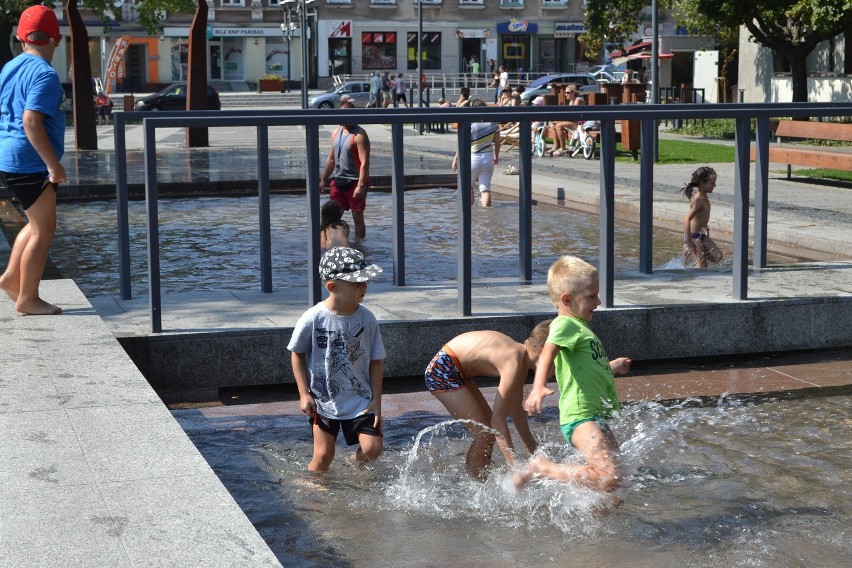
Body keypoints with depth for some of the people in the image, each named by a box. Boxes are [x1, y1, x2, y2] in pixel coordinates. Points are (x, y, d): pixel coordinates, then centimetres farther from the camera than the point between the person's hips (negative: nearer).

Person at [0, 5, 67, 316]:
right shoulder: (44, 74, -16)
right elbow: (31, 121, -25)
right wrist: (53, 163, -22)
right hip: (30, 163, -9)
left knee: (38, 223, 22)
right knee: (44, 230, 0)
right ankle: (28, 299, 5)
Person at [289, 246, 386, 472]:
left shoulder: (366, 318, -9)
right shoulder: (313, 318, -17)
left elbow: (376, 361, -1)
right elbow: (297, 354, -3)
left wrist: (376, 400, -1)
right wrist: (304, 394, -5)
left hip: (360, 399, 2)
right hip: (323, 400, -2)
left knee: (372, 448, -4)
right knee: (323, 455, 1)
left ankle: (355, 463, 28)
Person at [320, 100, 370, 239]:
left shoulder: (359, 135, -13)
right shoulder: (336, 133, 10)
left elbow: (364, 162, -19)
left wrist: (361, 185, -26)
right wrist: (323, 180, 19)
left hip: (354, 182, -7)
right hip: (337, 181, 7)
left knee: (357, 216, 1)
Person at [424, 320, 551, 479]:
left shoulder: (522, 358, 3)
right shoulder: (514, 363, -26)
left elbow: (515, 409, 13)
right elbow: (498, 419, -26)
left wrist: (532, 446, 15)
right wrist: (514, 465, -25)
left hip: (457, 371, 10)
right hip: (442, 371, -10)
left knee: (490, 429, 13)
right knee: (484, 434, -10)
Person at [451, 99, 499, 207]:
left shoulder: (470, 125, -13)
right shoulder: (493, 124, 0)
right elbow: (497, 143, 9)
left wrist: (455, 159, -2)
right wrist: (496, 156, 25)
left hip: (472, 158, -3)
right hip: (488, 158, 3)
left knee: (469, 187, 16)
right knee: (485, 189, 3)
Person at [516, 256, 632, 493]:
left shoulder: (579, 326, 21)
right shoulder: (565, 324, -11)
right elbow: (547, 353, -31)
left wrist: (611, 367, 48)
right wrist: (538, 387, -49)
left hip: (596, 417, 10)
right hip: (580, 418, -10)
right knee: (609, 478, -24)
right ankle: (541, 467, -11)